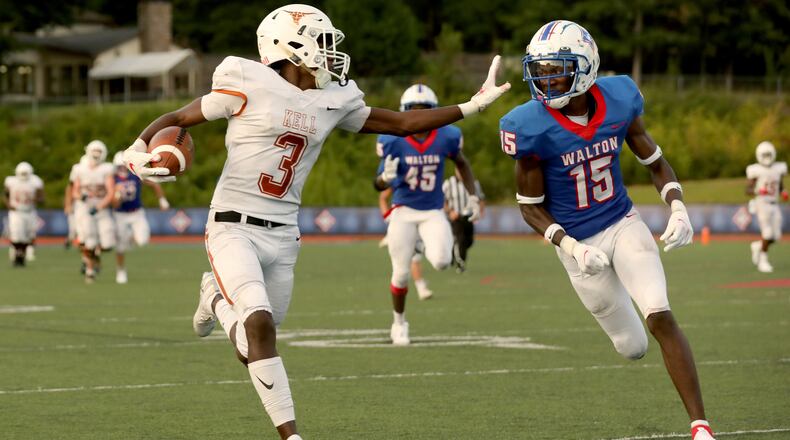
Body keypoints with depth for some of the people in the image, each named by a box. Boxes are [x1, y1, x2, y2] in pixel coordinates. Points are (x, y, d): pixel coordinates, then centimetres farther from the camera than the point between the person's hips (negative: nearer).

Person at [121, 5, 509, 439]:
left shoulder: (332, 102, 8)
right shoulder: (249, 85, -8)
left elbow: (402, 123, 16)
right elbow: (177, 118, -2)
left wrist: (471, 107, 13)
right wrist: (139, 150, -20)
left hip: (282, 237, 5)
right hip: (235, 228, -5)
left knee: (253, 352, 7)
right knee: (261, 326, -23)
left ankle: (218, 298, 40)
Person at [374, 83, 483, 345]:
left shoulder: (446, 137, -8)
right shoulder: (393, 141, -12)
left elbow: (462, 164, 14)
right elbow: (378, 186, -6)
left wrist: (473, 196, 11)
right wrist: (386, 177, -29)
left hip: (433, 212, 1)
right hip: (403, 212, -1)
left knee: (441, 262, -23)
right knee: (401, 273, 0)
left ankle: (429, 249, 16)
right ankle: (399, 321, 26)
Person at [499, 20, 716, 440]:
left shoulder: (618, 101, -12)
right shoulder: (531, 127, -21)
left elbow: (656, 162, 3)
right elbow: (531, 207, -10)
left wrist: (678, 210, -14)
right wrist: (571, 248, -26)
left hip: (624, 224, 1)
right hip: (580, 242, -1)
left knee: (661, 318, -17)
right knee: (632, 347, 10)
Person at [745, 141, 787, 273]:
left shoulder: (778, 169, 9)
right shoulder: (755, 171, -7)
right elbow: (748, 190, -4)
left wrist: (784, 193, -2)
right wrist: (757, 192, -24)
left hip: (774, 205, 6)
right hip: (762, 204, -5)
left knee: (776, 236, 0)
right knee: (768, 233, -16)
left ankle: (758, 246, 29)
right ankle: (763, 261, 0)